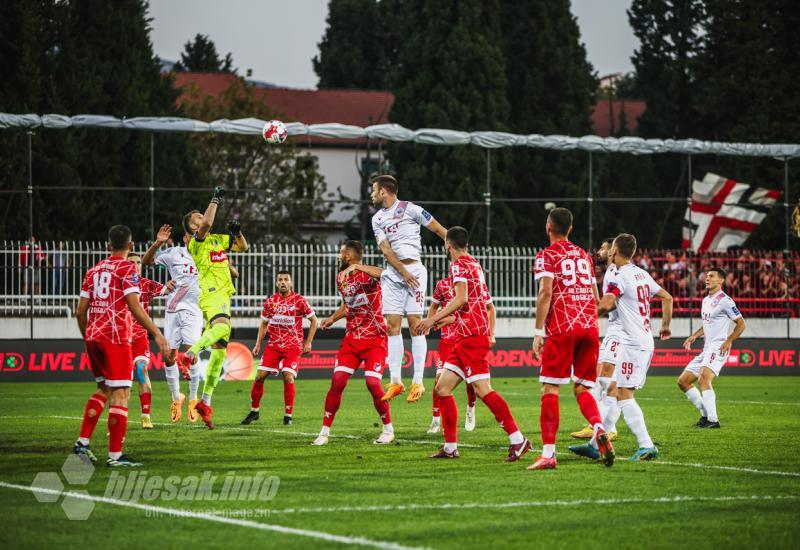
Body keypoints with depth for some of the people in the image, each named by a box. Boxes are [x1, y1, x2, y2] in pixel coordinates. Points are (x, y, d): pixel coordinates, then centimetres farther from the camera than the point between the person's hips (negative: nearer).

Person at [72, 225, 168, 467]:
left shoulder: (94, 270, 14)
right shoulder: (127, 269, -5)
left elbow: (80, 311, 13)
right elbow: (134, 306, -16)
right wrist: (157, 333, -14)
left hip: (93, 336, 7)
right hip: (116, 337, -7)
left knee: (104, 389, 21)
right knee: (121, 393, -5)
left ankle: (83, 442, 14)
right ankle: (115, 455, -8)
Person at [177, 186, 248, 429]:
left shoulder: (219, 239, 21)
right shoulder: (196, 241, -2)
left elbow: (243, 247, 31)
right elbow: (208, 223, -22)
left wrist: (237, 232, 11)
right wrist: (215, 200, -11)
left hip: (222, 296, 8)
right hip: (211, 294, -8)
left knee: (219, 351, 5)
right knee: (222, 326, -39)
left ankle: (206, 402, 8)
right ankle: (189, 355, -49)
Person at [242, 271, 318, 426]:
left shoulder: (299, 301, -4)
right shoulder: (270, 301, 6)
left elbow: (314, 320, 3)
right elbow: (264, 324, 16)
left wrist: (308, 342, -2)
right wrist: (258, 344, 7)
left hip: (293, 346, -3)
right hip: (274, 344, 3)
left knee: (288, 377, -17)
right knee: (260, 376, -5)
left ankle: (288, 415, -5)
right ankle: (254, 411, 12)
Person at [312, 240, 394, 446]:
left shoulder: (367, 274, -15)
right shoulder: (341, 278, 9)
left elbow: (383, 274, -41)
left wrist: (357, 267, -46)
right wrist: (332, 318, 15)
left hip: (375, 339, -6)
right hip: (352, 337, 6)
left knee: (373, 383, -15)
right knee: (337, 381, -5)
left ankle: (388, 429, 5)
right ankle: (325, 431, 2)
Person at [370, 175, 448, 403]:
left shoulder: (409, 209, -4)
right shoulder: (377, 219, 12)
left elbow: (438, 229, -1)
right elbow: (386, 249, 1)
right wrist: (403, 272, -12)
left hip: (414, 270, -6)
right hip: (392, 273, 6)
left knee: (415, 323, -9)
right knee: (393, 325, 0)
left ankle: (418, 381, -10)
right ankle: (395, 381, 1)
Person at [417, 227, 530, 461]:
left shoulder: (459, 265, -7)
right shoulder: (475, 264, 21)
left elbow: (461, 298, -21)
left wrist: (434, 319, -20)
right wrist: (445, 318, 38)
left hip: (472, 336, -10)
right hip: (465, 338, 10)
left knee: (482, 390, -15)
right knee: (442, 388, 8)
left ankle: (518, 439, -16)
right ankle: (450, 448, 8)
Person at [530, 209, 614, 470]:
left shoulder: (546, 255, 1)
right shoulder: (583, 255, 19)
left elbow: (546, 292, -11)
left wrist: (538, 332, -10)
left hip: (561, 329, -5)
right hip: (590, 326, 5)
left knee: (550, 388, -1)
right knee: (582, 389, 10)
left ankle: (548, 453, -7)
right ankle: (599, 429, -18)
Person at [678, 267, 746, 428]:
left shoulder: (724, 301, -9)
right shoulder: (706, 300, 18)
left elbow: (741, 324, -9)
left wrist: (729, 341, -18)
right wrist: (694, 336, 16)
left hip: (718, 348, -10)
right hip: (706, 349, 10)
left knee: (704, 378, -30)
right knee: (682, 381, 9)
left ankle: (713, 420, -31)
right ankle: (705, 414, 15)